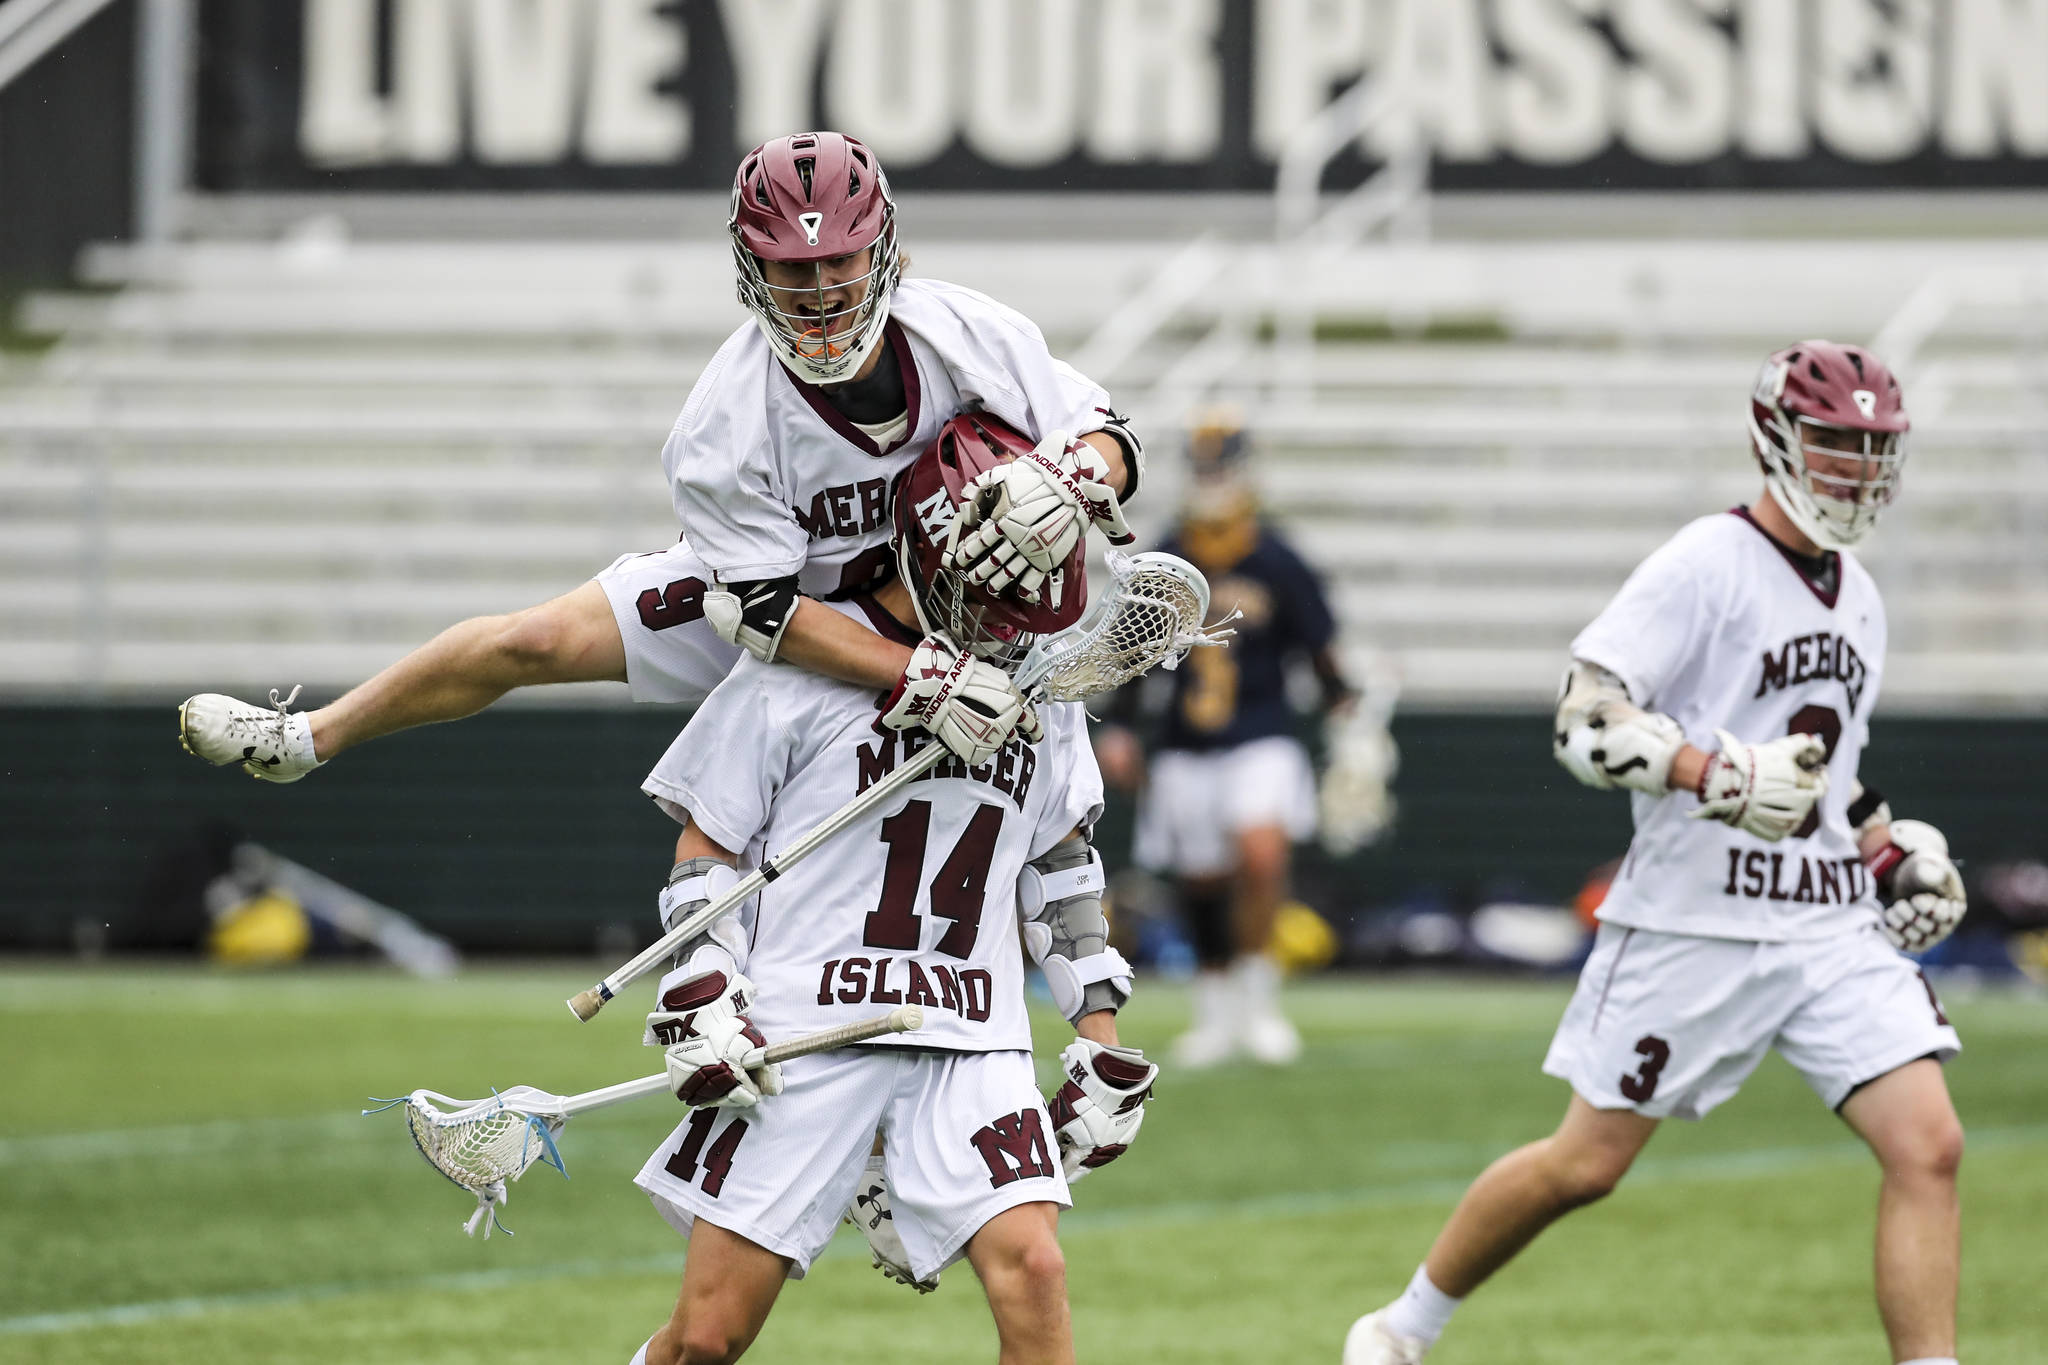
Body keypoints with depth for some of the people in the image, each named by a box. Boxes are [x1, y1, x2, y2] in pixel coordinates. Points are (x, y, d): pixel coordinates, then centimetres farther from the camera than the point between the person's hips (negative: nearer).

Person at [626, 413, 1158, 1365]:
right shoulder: (805, 666, -2)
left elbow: (1061, 866, 21)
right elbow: (706, 848, 3)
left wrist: (1100, 1035, 17)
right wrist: (700, 996, -9)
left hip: (973, 1044, 3)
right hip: (802, 1032, -3)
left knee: (1030, 1268, -18)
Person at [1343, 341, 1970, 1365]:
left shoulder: (1859, 598, 15)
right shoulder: (1706, 567, -9)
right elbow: (1587, 719, -18)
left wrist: (1893, 852, 14)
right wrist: (1720, 776, -29)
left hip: (1833, 925, 6)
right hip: (1695, 922, -6)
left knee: (1928, 1146, -10)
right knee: (1585, 1165, 1)